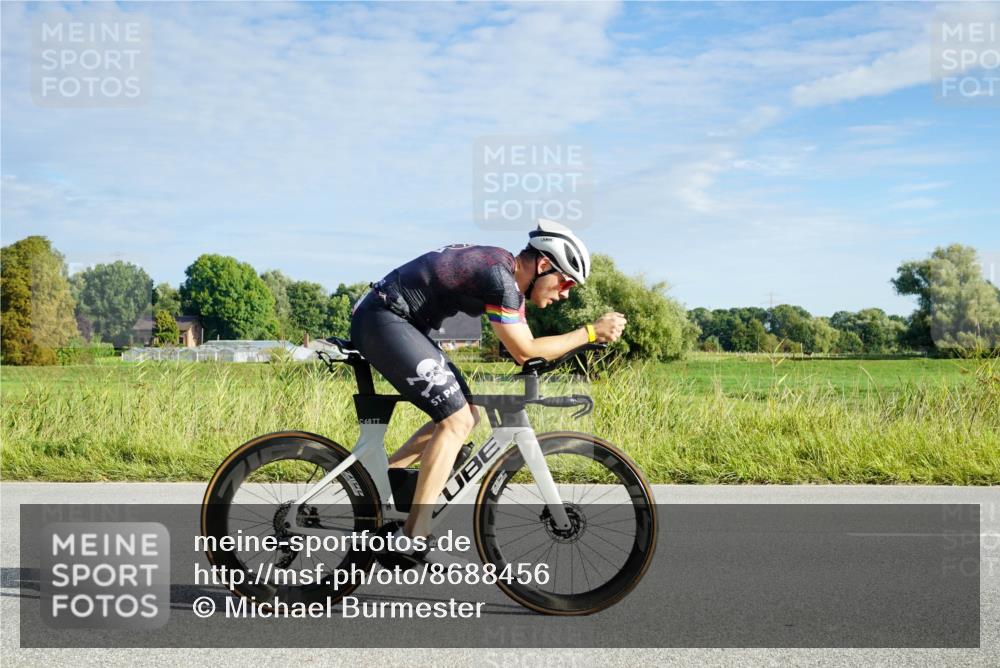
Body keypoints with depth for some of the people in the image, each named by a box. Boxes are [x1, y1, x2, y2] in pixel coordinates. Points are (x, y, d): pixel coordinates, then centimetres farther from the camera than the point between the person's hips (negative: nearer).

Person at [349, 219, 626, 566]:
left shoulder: (508, 272, 10)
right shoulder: (499, 277, -20)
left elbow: (523, 348, 17)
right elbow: (524, 350, -16)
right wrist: (591, 332, -11)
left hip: (397, 323, 10)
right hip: (383, 320, -10)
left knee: (465, 417, 10)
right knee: (457, 421, -13)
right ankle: (415, 538, -12)